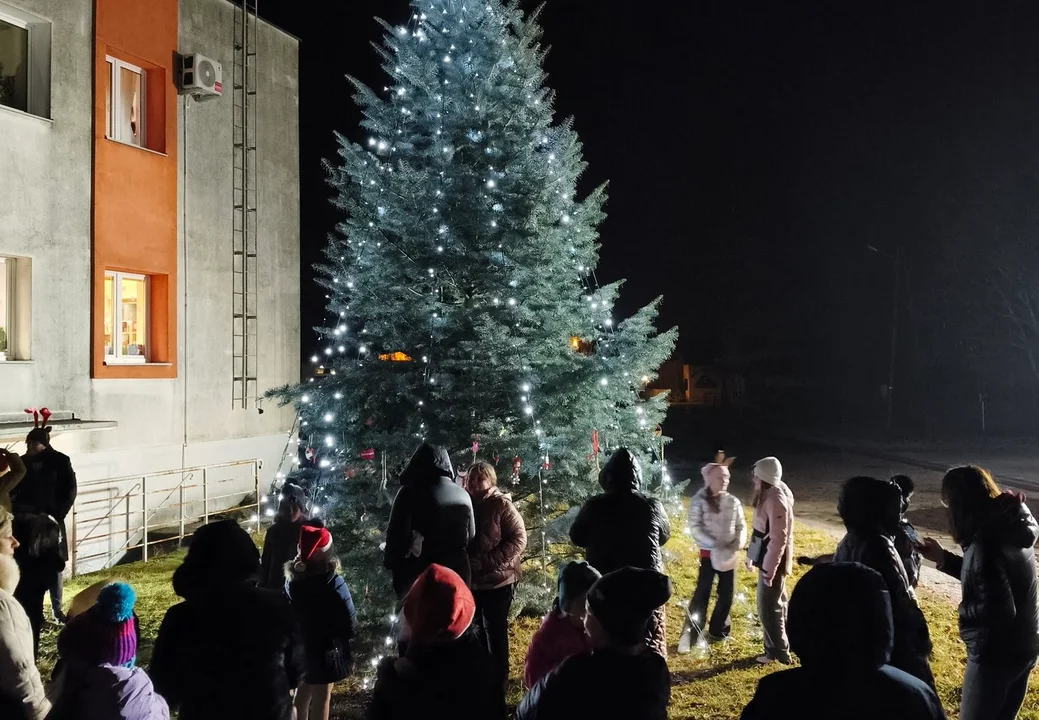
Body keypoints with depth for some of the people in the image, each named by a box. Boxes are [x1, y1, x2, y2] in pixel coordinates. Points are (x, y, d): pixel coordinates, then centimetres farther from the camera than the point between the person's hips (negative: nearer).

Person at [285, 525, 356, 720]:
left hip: (299, 645, 6)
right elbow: (350, 621, -21)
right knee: (321, 697, 11)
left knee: (303, 691, 25)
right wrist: (344, 636, -1)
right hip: (325, 648, -6)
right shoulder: (332, 582, -26)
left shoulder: (292, 578, -9)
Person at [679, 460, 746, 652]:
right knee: (702, 593, -4)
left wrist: (737, 544, -13)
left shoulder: (733, 501, 1)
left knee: (727, 594, 11)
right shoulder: (699, 501, -10)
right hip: (708, 553, -4)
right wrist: (715, 544, -23)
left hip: (729, 555, 4)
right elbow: (695, 528, -14)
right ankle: (689, 634, 2)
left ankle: (718, 630, 28)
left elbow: (741, 526, 5)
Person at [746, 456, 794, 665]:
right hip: (768, 559, 10)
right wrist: (753, 556, 19)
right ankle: (777, 648, 31)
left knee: (768, 608, 1)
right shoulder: (769, 495, 5)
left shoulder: (776, 500, -25)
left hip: (773, 562, -10)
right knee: (776, 605, 18)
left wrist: (770, 570, -23)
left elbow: (778, 539, -26)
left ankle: (778, 652, 14)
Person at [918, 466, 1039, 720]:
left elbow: (1000, 610, -31)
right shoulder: (1011, 529, 1)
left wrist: (965, 610, -13)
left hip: (996, 654, -9)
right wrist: (944, 558, 9)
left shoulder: (986, 543, -27)